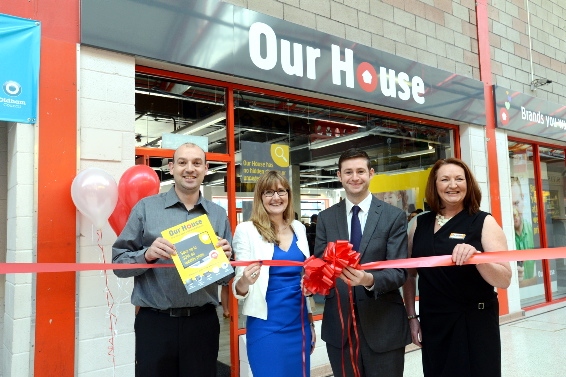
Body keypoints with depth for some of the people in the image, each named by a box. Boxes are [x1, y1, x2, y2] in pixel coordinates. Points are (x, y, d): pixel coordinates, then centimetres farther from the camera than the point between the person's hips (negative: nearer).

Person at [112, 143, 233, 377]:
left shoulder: (218, 215, 5)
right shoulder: (145, 208, -1)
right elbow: (118, 262, -2)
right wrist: (147, 255, -19)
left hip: (203, 322, 2)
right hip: (154, 322, -1)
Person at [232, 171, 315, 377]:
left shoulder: (299, 228, 6)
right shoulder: (247, 230, -9)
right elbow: (238, 287, -8)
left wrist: (311, 322, 15)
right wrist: (244, 282, -31)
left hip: (300, 323, 5)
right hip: (268, 327, -5)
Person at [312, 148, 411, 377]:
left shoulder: (394, 216, -4)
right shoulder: (326, 218, 4)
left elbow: (399, 272, -9)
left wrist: (370, 280, -28)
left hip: (383, 326, -2)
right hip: (339, 325, 2)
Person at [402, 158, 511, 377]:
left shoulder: (484, 223, -6)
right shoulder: (419, 224, 3)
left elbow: (504, 280, -12)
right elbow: (409, 274, 11)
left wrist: (476, 257, -29)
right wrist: (411, 317, 8)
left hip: (475, 322, -3)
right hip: (432, 324, 3)